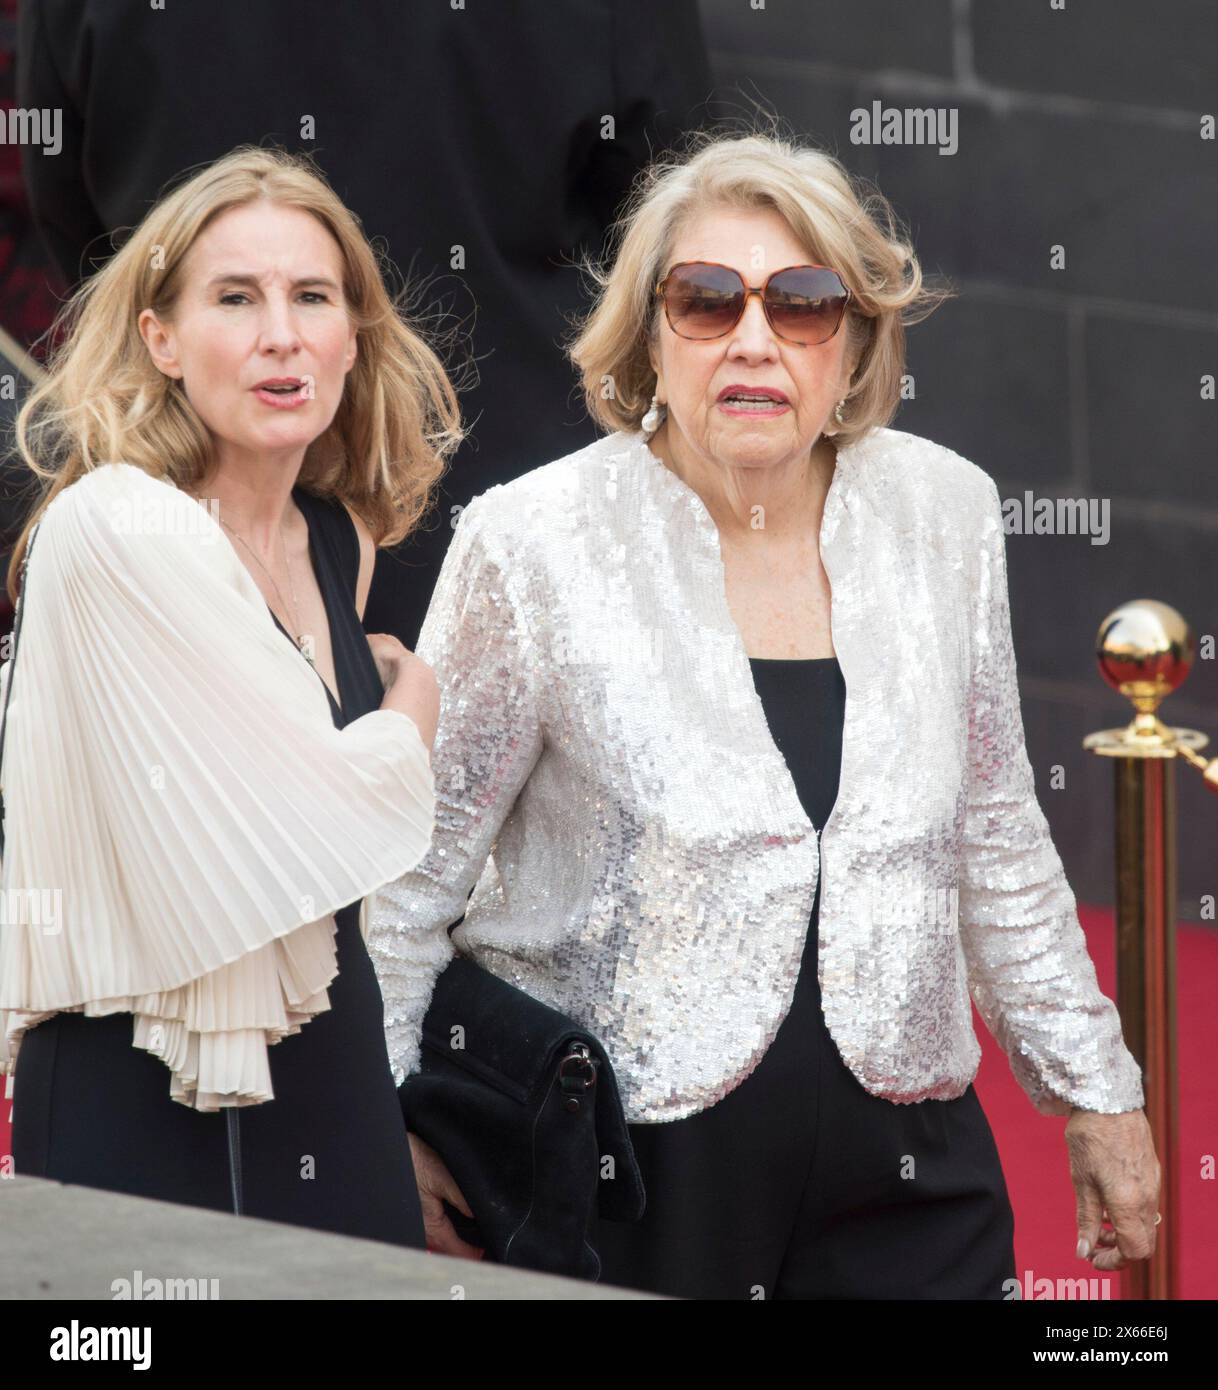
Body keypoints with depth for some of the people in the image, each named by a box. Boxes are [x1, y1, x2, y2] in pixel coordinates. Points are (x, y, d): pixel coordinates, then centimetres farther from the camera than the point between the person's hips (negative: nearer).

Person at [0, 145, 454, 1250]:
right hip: (149, 1105, -7)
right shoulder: (116, 529, -17)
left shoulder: (337, 537, 8)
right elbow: (325, 814, -15)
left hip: (331, 1069, 7)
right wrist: (415, 702, 2)